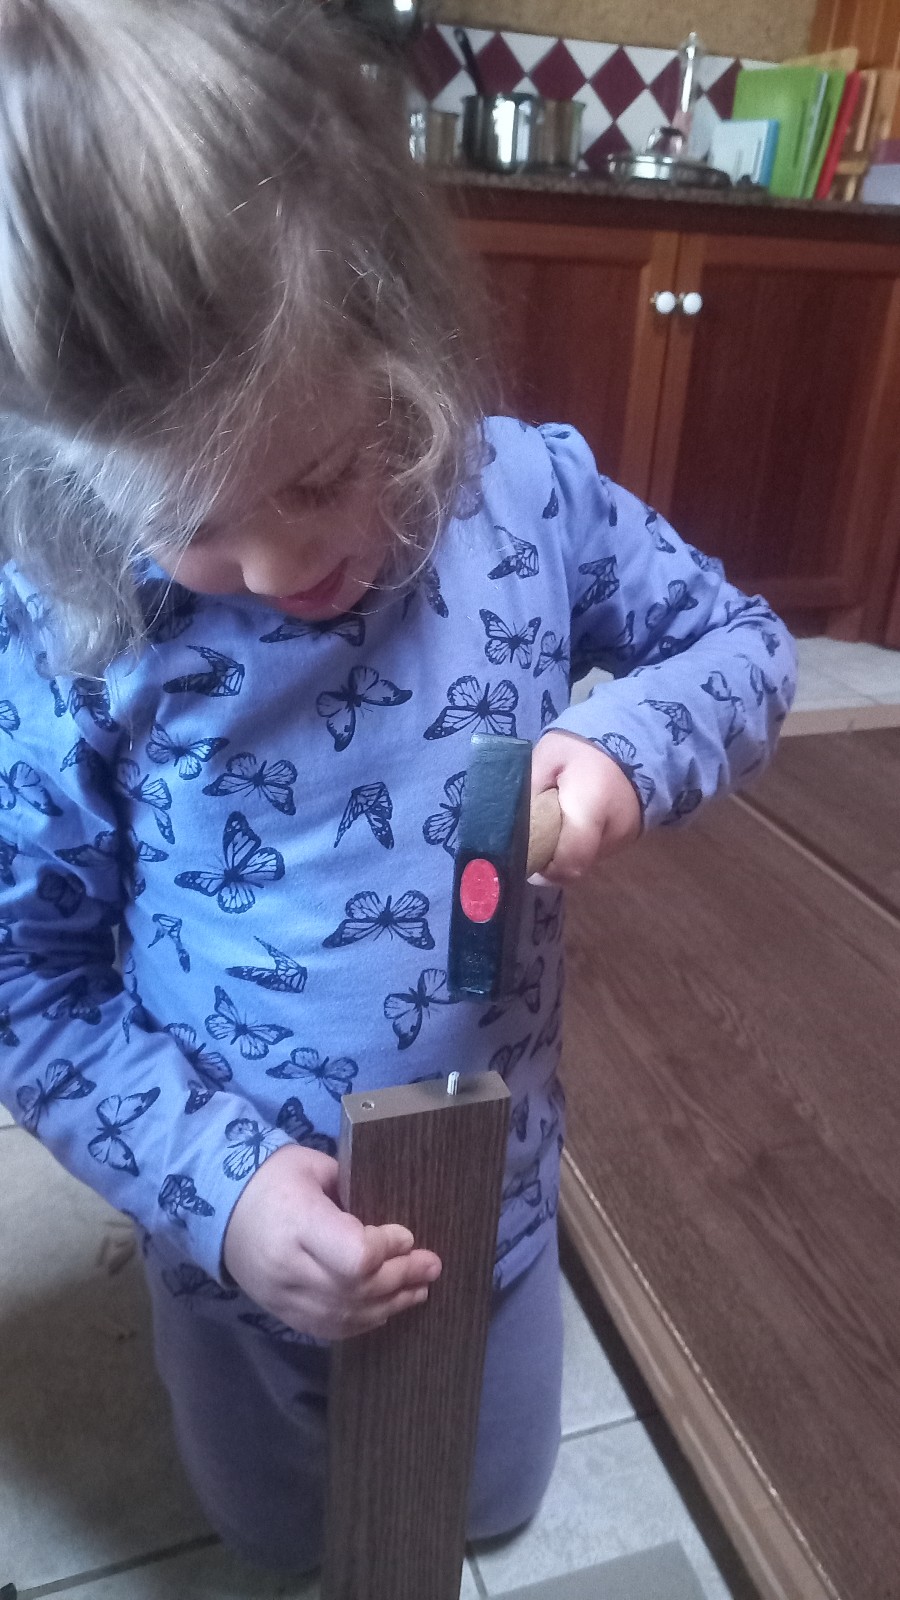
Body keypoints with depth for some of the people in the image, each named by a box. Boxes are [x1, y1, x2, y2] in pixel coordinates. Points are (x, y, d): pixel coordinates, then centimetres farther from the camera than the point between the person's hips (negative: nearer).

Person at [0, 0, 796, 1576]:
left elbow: (740, 640, -4)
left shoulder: (533, 497, -20)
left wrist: (630, 743, -26)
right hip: (243, 1225, 0)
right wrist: (211, 1185, -26)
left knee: (493, 1507, 32)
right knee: (277, 1539, 31)